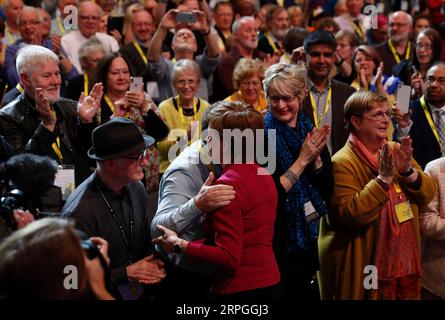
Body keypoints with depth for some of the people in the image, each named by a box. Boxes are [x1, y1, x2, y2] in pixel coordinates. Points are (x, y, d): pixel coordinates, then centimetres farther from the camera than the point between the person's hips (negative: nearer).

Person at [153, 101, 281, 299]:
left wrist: (178, 244, -14)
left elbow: (229, 257, -21)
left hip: (241, 290, -8)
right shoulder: (264, 176, 7)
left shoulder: (228, 184, -18)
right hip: (269, 282, 8)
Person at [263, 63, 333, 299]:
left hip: (308, 241, 6)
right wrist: (302, 160, -19)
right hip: (277, 244, -5)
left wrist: (316, 158, -12)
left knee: (308, 292, 14)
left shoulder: (312, 133, 5)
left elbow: (328, 191, 3)